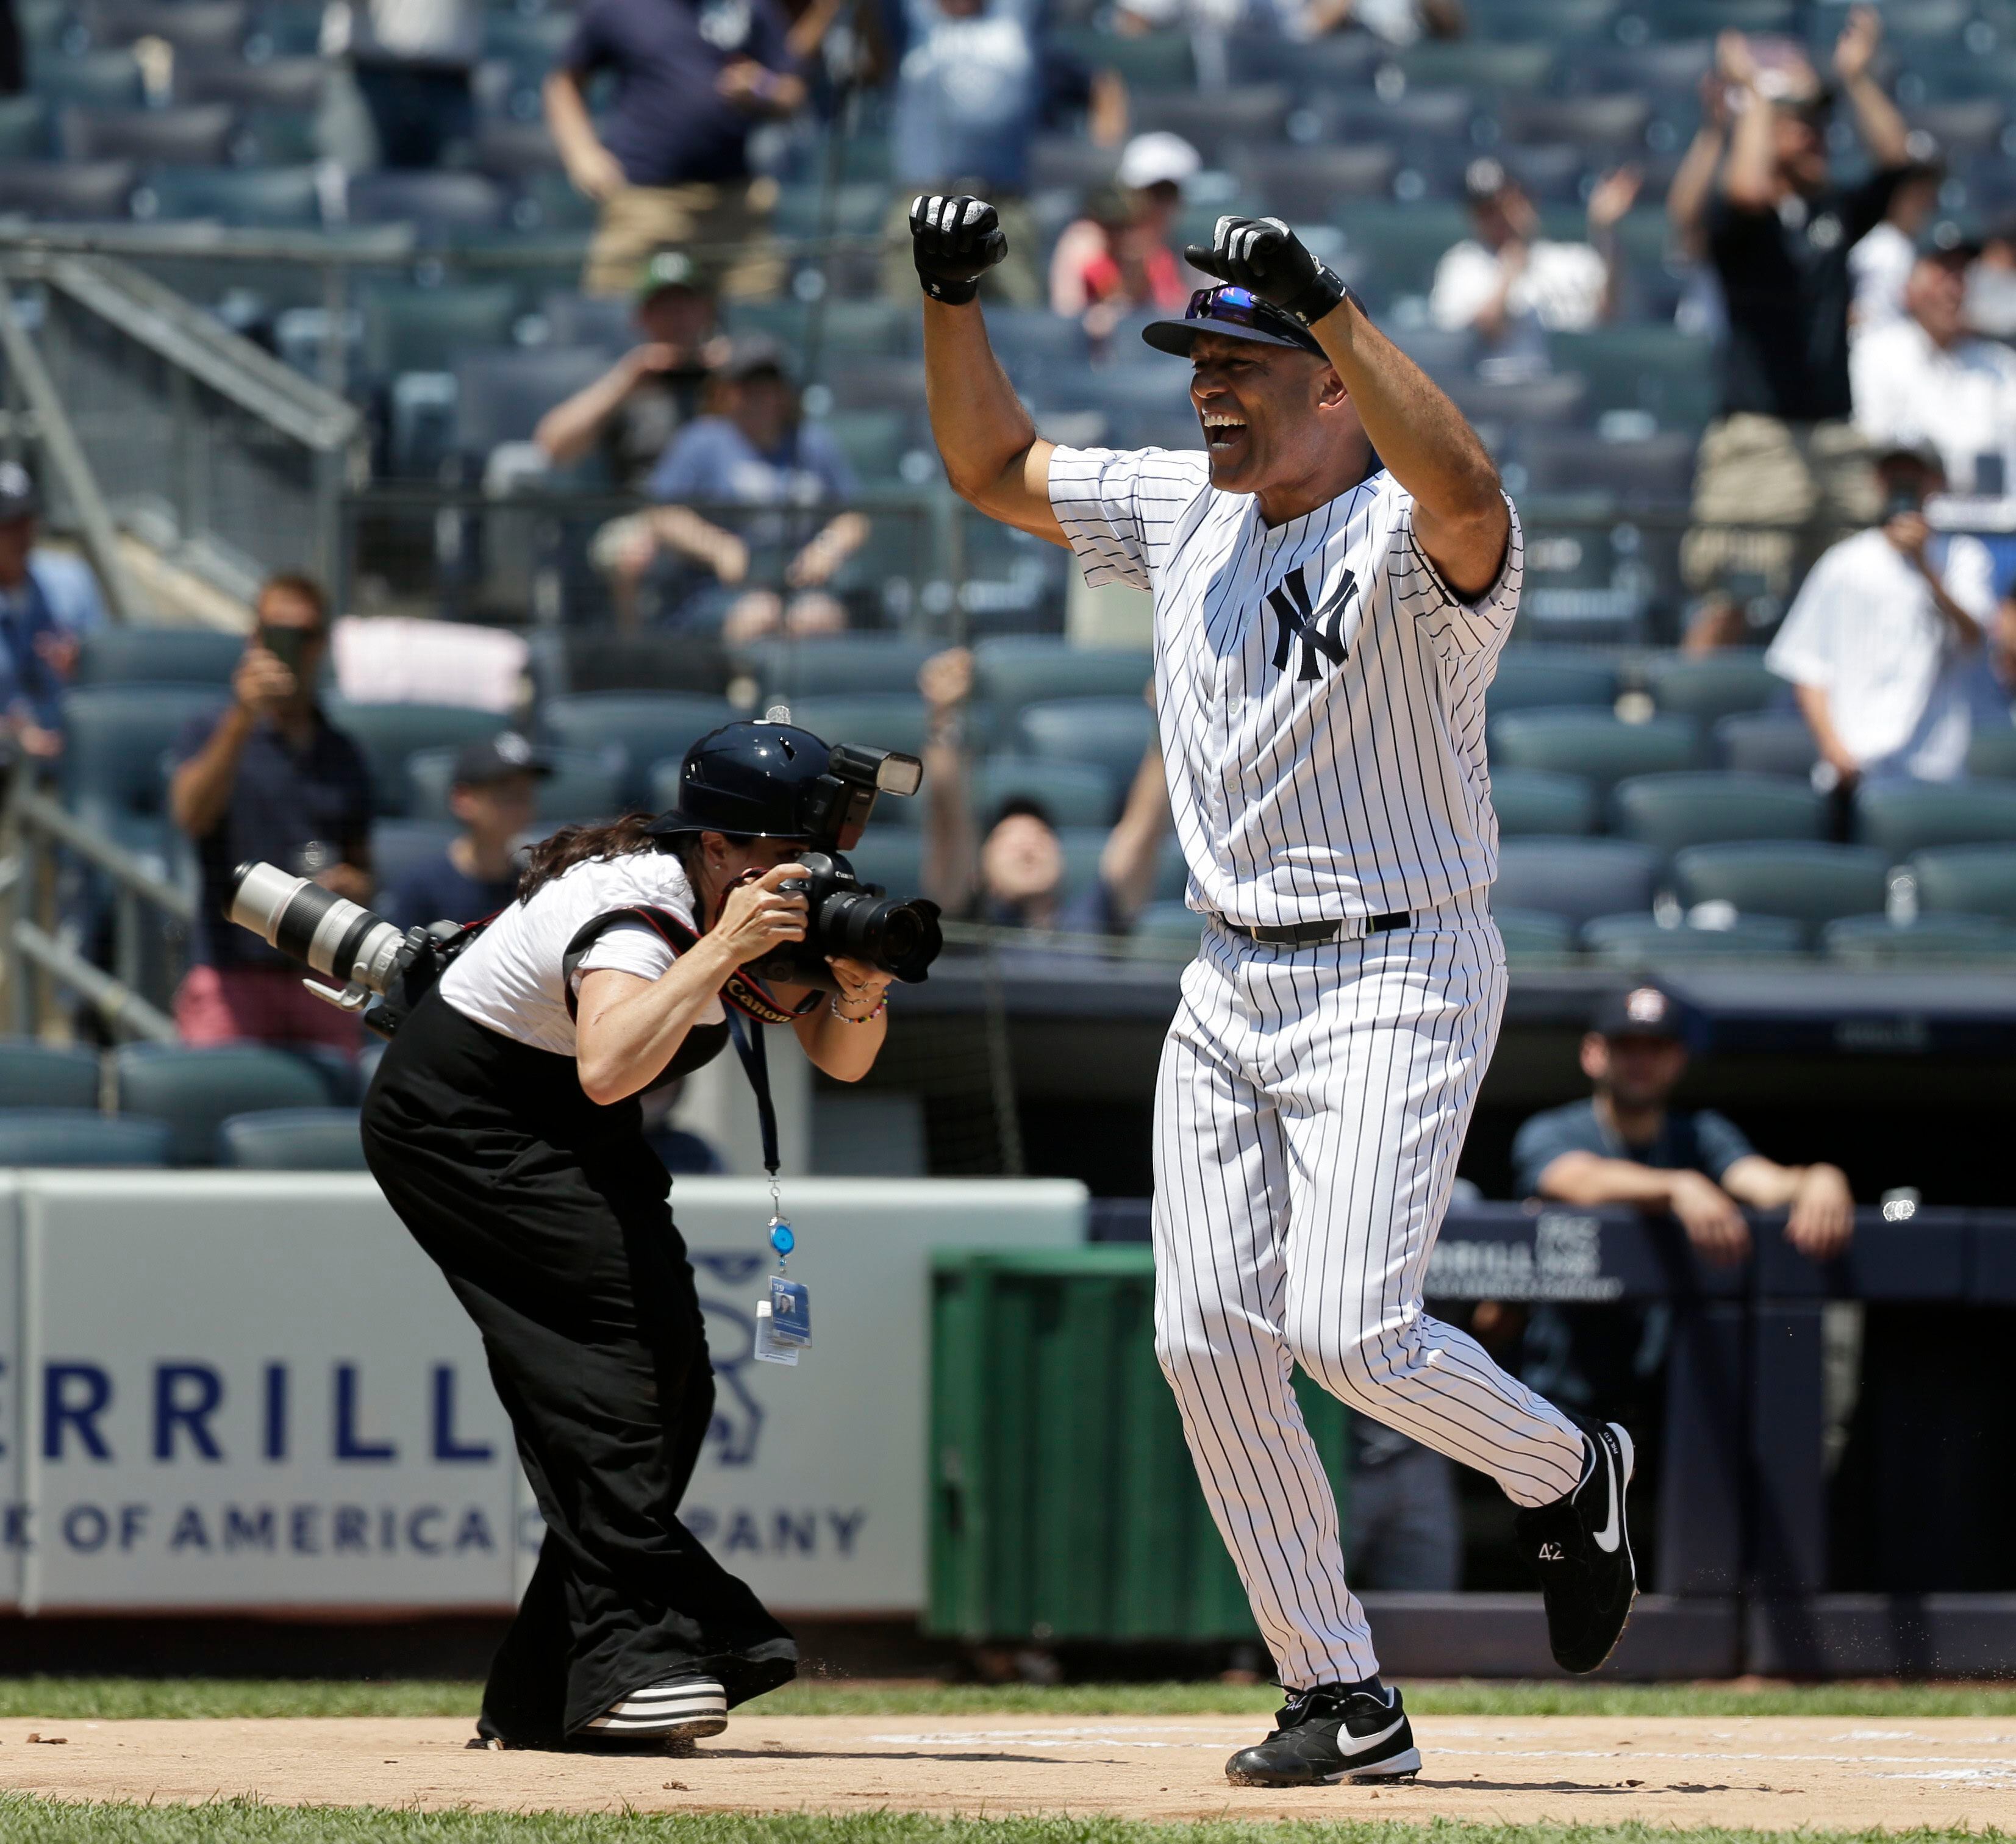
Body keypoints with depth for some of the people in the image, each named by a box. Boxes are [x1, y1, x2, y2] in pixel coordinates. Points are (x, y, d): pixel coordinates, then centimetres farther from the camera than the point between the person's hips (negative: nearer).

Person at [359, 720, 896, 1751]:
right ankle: (630, 1657, -30)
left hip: (570, 1144, 10)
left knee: (668, 1380, 1)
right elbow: (607, 1068, -48)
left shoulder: (750, 905, -3)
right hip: (456, 1117, -9)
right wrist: (723, 951, -45)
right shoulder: (637, 908, -30)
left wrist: (859, 991, -23)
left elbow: (840, 1059, -2)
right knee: (616, 1329, -25)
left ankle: (542, 1696, 5)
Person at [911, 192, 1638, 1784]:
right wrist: (953, 303, 2)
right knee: (1210, 1340, 0)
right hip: (1230, 982, 8)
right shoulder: (1183, 511, 8)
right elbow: (992, 467, 18)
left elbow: (1463, 487, -39)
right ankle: (1344, 1700, 7)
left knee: (1349, 1333, -18)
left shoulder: (1411, 540, -14)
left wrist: (1326, 301, -43)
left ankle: (1568, 1477, 13)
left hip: (1397, 979, -8)